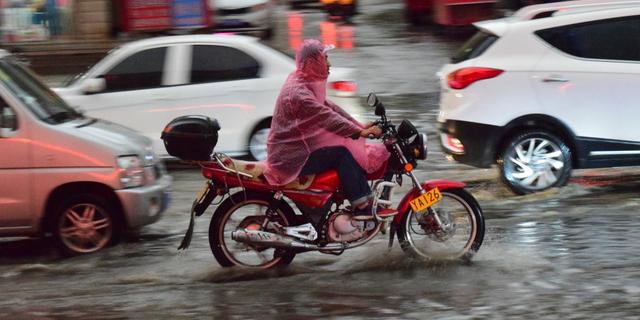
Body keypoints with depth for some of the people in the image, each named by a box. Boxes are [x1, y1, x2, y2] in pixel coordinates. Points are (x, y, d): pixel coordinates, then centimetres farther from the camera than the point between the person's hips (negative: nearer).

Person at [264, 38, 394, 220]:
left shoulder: (308, 85, 12)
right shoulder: (297, 92, -22)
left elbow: (330, 107, 15)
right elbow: (325, 117, -29)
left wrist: (360, 126, 7)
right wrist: (360, 132, -31)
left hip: (301, 148, 11)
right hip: (291, 159, -11)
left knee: (355, 151, 5)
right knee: (342, 154, -21)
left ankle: (368, 204, -1)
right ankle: (361, 208, -20)